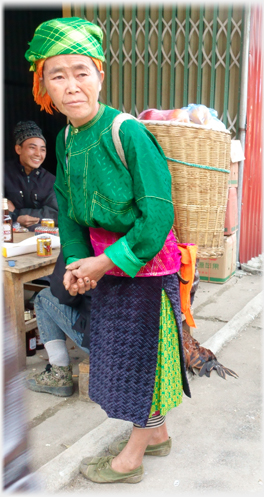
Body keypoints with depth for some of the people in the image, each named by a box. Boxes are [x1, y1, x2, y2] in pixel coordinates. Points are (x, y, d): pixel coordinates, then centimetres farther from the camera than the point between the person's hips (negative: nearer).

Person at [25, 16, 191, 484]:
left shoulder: (129, 133, -22)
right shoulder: (65, 139, 1)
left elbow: (157, 215, -23)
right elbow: (68, 207, 8)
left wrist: (105, 263, -17)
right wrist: (76, 262, -6)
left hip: (146, 262, -7)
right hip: (105, 263, 8)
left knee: (143, 355, 8)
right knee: (122, 353, 19)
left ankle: (130, 460, 27)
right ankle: (157, 432, 41)